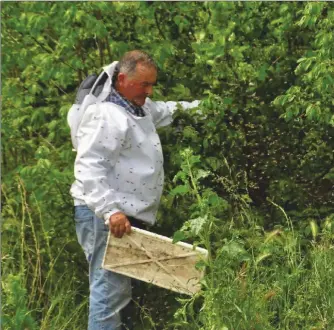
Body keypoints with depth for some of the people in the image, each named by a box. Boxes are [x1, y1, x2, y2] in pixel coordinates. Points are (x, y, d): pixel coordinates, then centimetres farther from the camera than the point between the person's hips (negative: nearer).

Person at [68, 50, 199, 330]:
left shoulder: (139, 106, 13)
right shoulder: (105, 116, -19)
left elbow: (166, 111, 35)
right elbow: (88, 168, -27)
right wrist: (109, 210, -36)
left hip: (127, 213, 11)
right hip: (105, 215, -11)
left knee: (121, 287, 16)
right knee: (111, 288, -13)